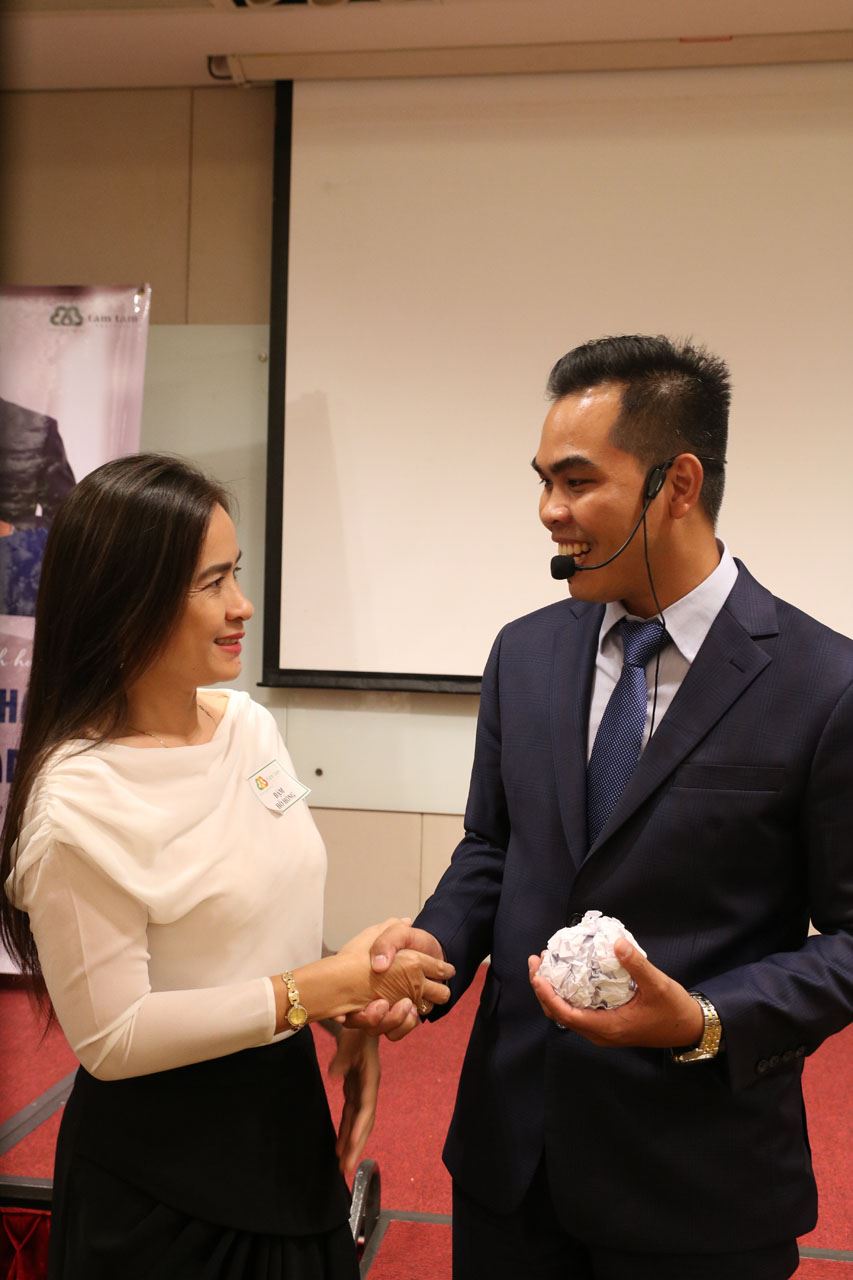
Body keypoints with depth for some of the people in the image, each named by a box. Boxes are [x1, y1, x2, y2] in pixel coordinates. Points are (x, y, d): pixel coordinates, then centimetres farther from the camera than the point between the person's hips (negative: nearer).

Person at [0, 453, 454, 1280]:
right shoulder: (79, 800, -23)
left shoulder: (250, 724, -2)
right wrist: (321, 987, -22)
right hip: (162, 1169, -6)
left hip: (288, 1119, 6)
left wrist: (355, 1010, -4)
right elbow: (110, 1036, -20)